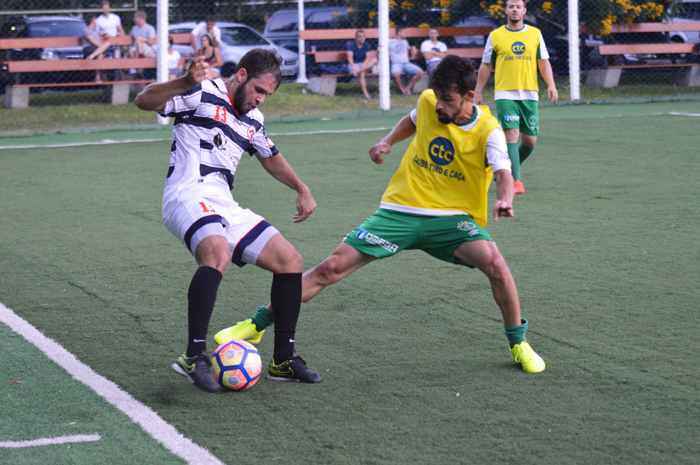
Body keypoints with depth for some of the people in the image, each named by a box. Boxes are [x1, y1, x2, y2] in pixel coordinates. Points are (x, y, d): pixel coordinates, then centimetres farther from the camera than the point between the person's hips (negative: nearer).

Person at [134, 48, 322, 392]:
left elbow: (271, 156, 41)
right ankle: (194, 357, -37)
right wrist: (185, 83, -31)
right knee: (217, 253, -37)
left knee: (290, 261, 4)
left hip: (224, 206, 9)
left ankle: (283, 360, 11)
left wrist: (301, 190, 34)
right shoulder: (202, 93, -2)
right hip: (189, 195, -9)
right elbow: (144, 101, -15)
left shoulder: (253, 120, 22)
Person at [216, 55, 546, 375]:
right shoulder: (427, 102, -1)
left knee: (494, 263, -29)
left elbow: (503, 172, -28)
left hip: (451, 218, -2)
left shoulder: (488, 131, -12)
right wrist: (387, 142, 7)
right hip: (399, 211, 2)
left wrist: (504, 199, -50)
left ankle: (518, 343, -4)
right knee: (333, 267, -8)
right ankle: (258, 324, 5)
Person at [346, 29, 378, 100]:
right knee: (362, 73, -36)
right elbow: (350, 57, -25)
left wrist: (364, 64, -33)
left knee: (374, 60, -25)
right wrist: (353, 67, -42)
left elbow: (368, 57, -13)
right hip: (354, 64, -4)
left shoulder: (367, 45, 0)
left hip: (363, 63, 4)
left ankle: (358, 70, -39)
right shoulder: (351, 45, -11)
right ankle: (365, 94, -39)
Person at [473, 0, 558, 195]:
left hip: (529, 94, 3)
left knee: (530, 140, 2)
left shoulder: (535, 34, 9)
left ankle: (509, 170, 27)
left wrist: (551, 85, -3)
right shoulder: (495, 36, 4)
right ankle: (516, 180, -15)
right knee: (512, 135, -16)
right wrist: (478, 92, 10)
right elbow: (486, 65, 11)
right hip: (505, 94, -3)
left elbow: (543, 61, 10)